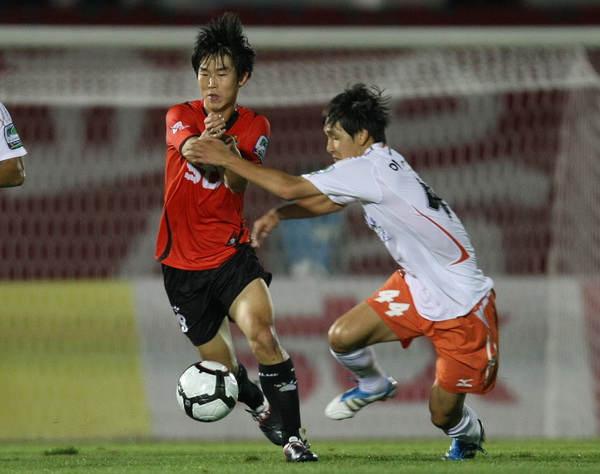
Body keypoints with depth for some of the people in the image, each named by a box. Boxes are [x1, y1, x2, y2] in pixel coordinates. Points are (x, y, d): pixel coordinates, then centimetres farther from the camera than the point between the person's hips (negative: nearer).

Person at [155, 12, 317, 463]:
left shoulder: (254, 127, -3)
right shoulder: (181, 116, -4)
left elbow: (238, 184, -21)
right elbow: (187, 145, -29)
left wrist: (231, 152, -44)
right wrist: (202, 143, -53)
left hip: (233, 254, -1)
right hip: (183, 264, 1)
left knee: (262, 335, -25)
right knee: (220, 363, 8)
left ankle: (293, 436, -19)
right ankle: (260, 407, 41)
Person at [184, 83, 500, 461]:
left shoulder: (370, 168, -25)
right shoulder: (377, 167, 3)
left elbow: (290, 188, -25)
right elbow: (325, 202, 18)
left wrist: (226, 159, -19)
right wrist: (277, 215, 0)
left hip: (462, 305, -8)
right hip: (417, 286, 8)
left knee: (443, 415, -1)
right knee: (342, 337, -7)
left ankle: (469, 434, 35)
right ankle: (373, 385, 25)